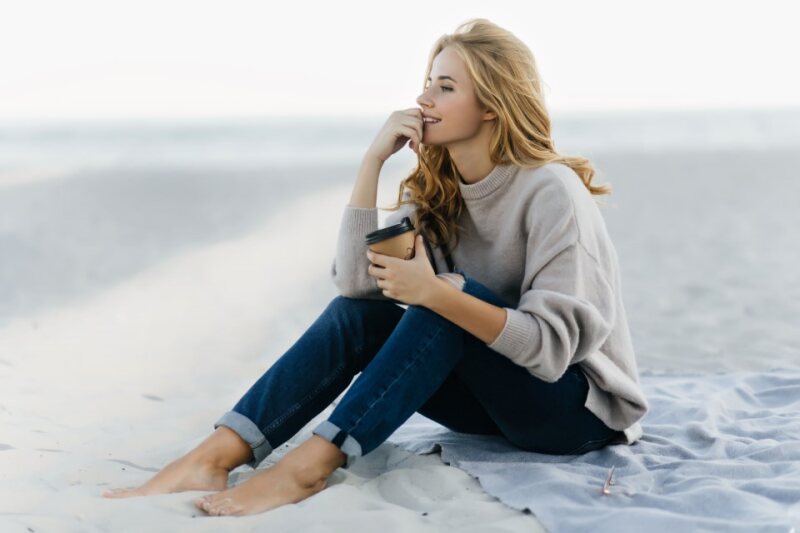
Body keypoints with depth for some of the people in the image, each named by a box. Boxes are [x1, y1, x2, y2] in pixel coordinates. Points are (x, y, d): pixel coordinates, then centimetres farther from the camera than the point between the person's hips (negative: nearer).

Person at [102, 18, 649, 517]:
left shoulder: (551, 191, -19)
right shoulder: (434, 188, 2)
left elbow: (552, 344, -26)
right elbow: (356, 281, -10)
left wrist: (433, 292, -37)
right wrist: (374, 159, -16)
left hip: (581, 408, -6)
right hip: (491, 397, 6)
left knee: (450, 295, -30)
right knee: (359, 312, -15)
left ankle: (311, 466, -33)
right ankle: (214, 457, -25)